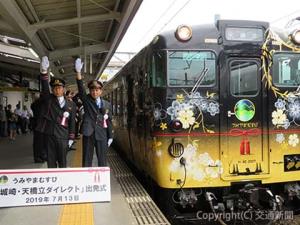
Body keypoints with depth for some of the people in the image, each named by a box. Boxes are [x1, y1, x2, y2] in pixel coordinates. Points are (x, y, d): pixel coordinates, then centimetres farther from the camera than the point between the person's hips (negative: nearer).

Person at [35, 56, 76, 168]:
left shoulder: (69, 104, 4)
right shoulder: (48, 99, 3)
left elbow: (72, 122, 5)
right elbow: (44, 88, -16)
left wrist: (71, 138, 0)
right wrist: (44, 71, -33)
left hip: (62, 135, 0)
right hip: (49, 134, 1)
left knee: (62, 160, 7)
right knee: (50, 159, 9)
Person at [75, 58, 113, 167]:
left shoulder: (107, 104, 6)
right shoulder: (86, 100, 3)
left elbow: (109, 121, 8)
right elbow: (81, 89, -14)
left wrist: (110, 137, 4)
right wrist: (78, 72, -28)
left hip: (102, 135, 1)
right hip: (88, 134, -1)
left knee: (102, 161, 7)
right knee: (87, 160, 6)